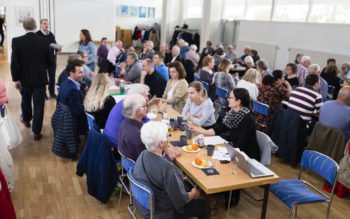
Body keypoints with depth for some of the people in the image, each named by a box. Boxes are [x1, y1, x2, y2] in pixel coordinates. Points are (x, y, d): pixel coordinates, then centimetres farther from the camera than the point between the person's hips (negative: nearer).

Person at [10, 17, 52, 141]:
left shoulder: (16, 41, -11)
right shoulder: (44, 41, -9)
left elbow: (14, 63, -12)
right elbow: (49, 61, 0)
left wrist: (16, 79, -3)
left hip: (24, 78, 1)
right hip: (40, 78, -1)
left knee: (25, 100, 25)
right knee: (39, 105, 4)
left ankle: (26, 119, 50)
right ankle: (36, 132, 8)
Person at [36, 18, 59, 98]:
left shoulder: (51, 34, 10)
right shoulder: (37, 35, -7)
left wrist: (57, 49, -9)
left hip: (52, 58, 5)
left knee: (52, 76, 9)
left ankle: (52, 92, 21)